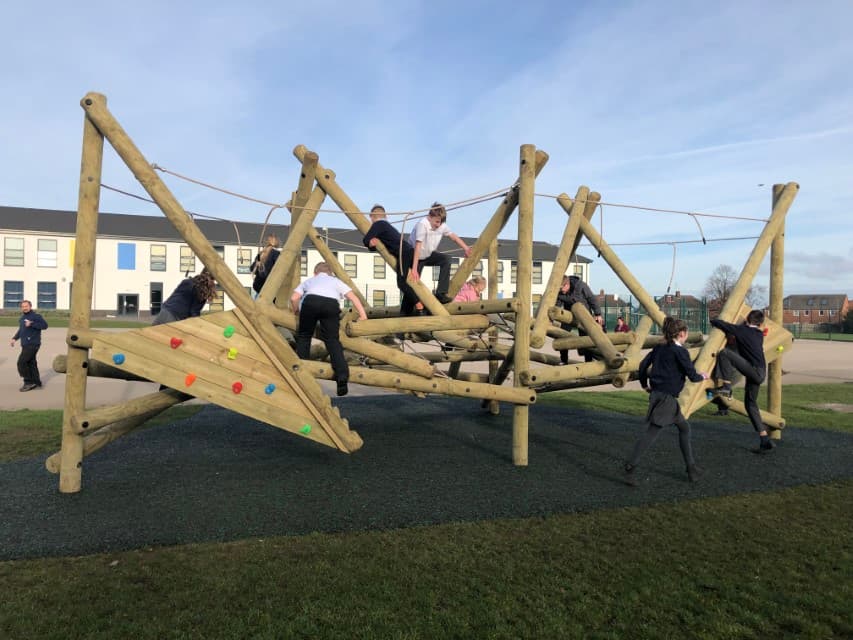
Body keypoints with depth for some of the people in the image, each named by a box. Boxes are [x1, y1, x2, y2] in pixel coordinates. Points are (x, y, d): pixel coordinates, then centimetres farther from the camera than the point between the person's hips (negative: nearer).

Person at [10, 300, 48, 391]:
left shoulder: (36, 316, -8)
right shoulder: (21, 318, 17)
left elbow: (45, 325, -20)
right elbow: (20, 330, 28)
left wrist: (32, 324, -24)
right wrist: (14, 338, 16)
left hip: (33, 344, -8)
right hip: (25, 345, 8)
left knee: (21, 362, -12)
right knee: (31, 363, 11)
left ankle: (29, 382, -3)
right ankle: (37, 383, 17)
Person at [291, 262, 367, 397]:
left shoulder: (309, 281, 38)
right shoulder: (336, 281, 38)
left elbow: (293, 298, 23)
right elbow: (353, 297, 24)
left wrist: (297, 313, 40)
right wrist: (362, 315, 25)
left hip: (310, 301, 0)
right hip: (331, 304, 0)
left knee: (303, 336, 19)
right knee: (332, 340, 2)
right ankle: (342, 377, -13)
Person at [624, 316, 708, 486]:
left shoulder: (659, 348, 12)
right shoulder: (680, 351, -9)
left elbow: (643, 365, 12)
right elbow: (692, 375, -8)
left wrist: (645, 385, 23)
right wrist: (702, 376, 14)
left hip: (657, 394, 9)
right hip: (666, 397, -9)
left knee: (684, 427, 19)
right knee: (652, 432, -9)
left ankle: (691, 467, 24)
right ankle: (631, 467, -10)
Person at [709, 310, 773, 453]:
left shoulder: (741, 330, -3)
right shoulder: (759, 334, 16)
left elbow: (715, 322, -5)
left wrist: (714, 320, 17)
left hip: (754, 370, -8)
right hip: (758, 373, 8)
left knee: (725, 353, -13)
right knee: (750, 404, 14)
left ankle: (725, 386, -17)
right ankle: (765, 441, 15)